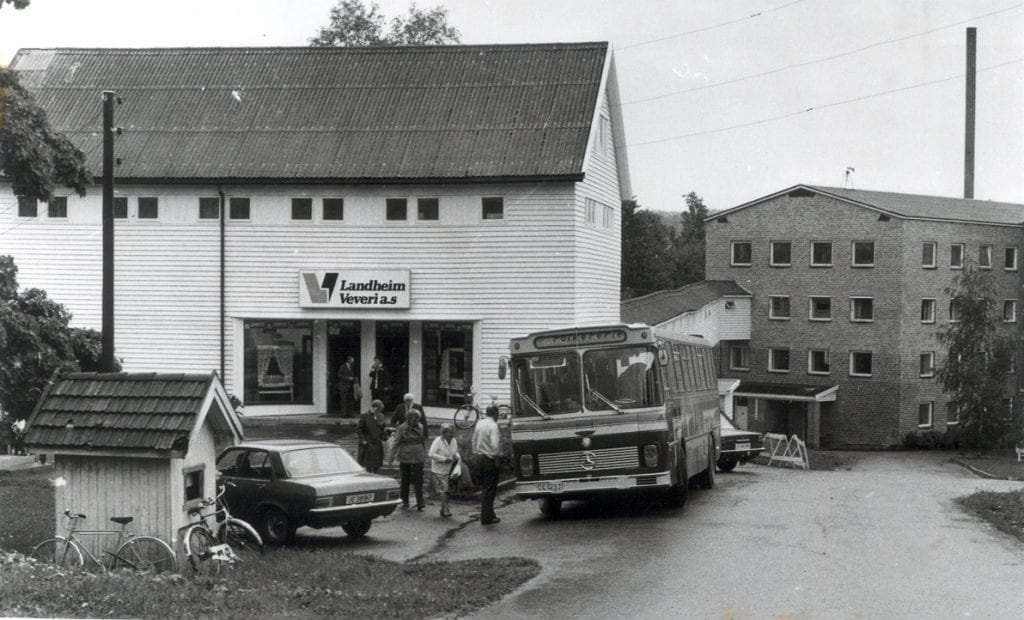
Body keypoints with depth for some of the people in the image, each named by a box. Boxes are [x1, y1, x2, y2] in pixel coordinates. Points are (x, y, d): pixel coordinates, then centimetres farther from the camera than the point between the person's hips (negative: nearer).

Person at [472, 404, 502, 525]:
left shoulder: (479, 424, 8)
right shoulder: (493, 426, -16)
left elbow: (474, 440, 15)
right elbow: (494, 445, -24)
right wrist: (498, 456, -11)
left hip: (480, 457, 8)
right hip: (490, 459, -8)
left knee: (484, 488, 16)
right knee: (490, 489, -3)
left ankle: (488, 514, 22)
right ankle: (487, 517, -3)